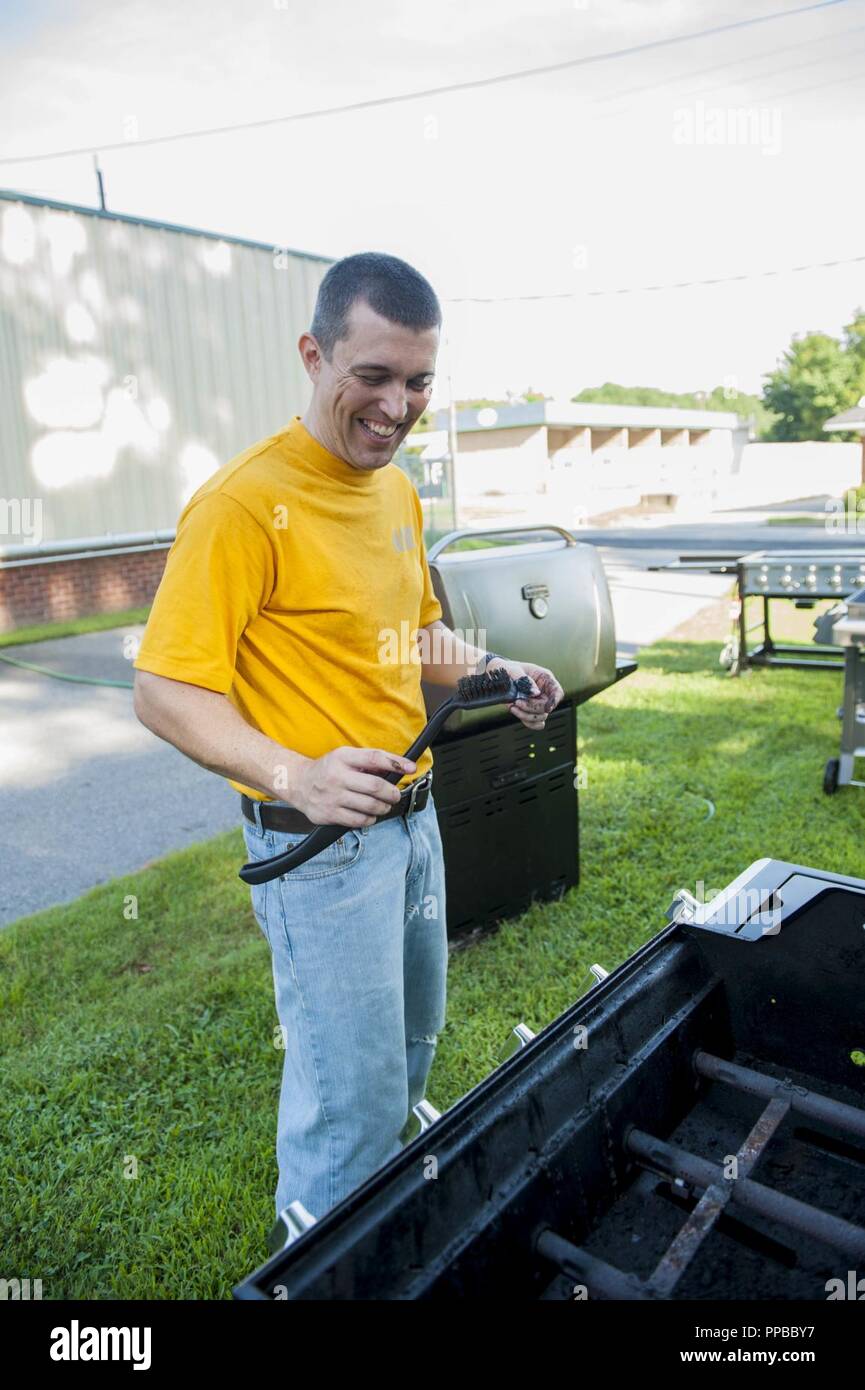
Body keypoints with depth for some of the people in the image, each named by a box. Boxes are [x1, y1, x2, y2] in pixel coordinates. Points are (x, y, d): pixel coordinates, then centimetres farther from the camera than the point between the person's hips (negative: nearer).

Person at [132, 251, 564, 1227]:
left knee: (412, 1046, 26)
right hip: (322, 842, -9)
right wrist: (296, 776, -34)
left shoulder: (397, 489, 8)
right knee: (353, 1100, 4)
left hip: (412, 816, 9)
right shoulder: (245, 503, -20)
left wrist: (493, 671, 3)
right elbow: (165, 689, -21)